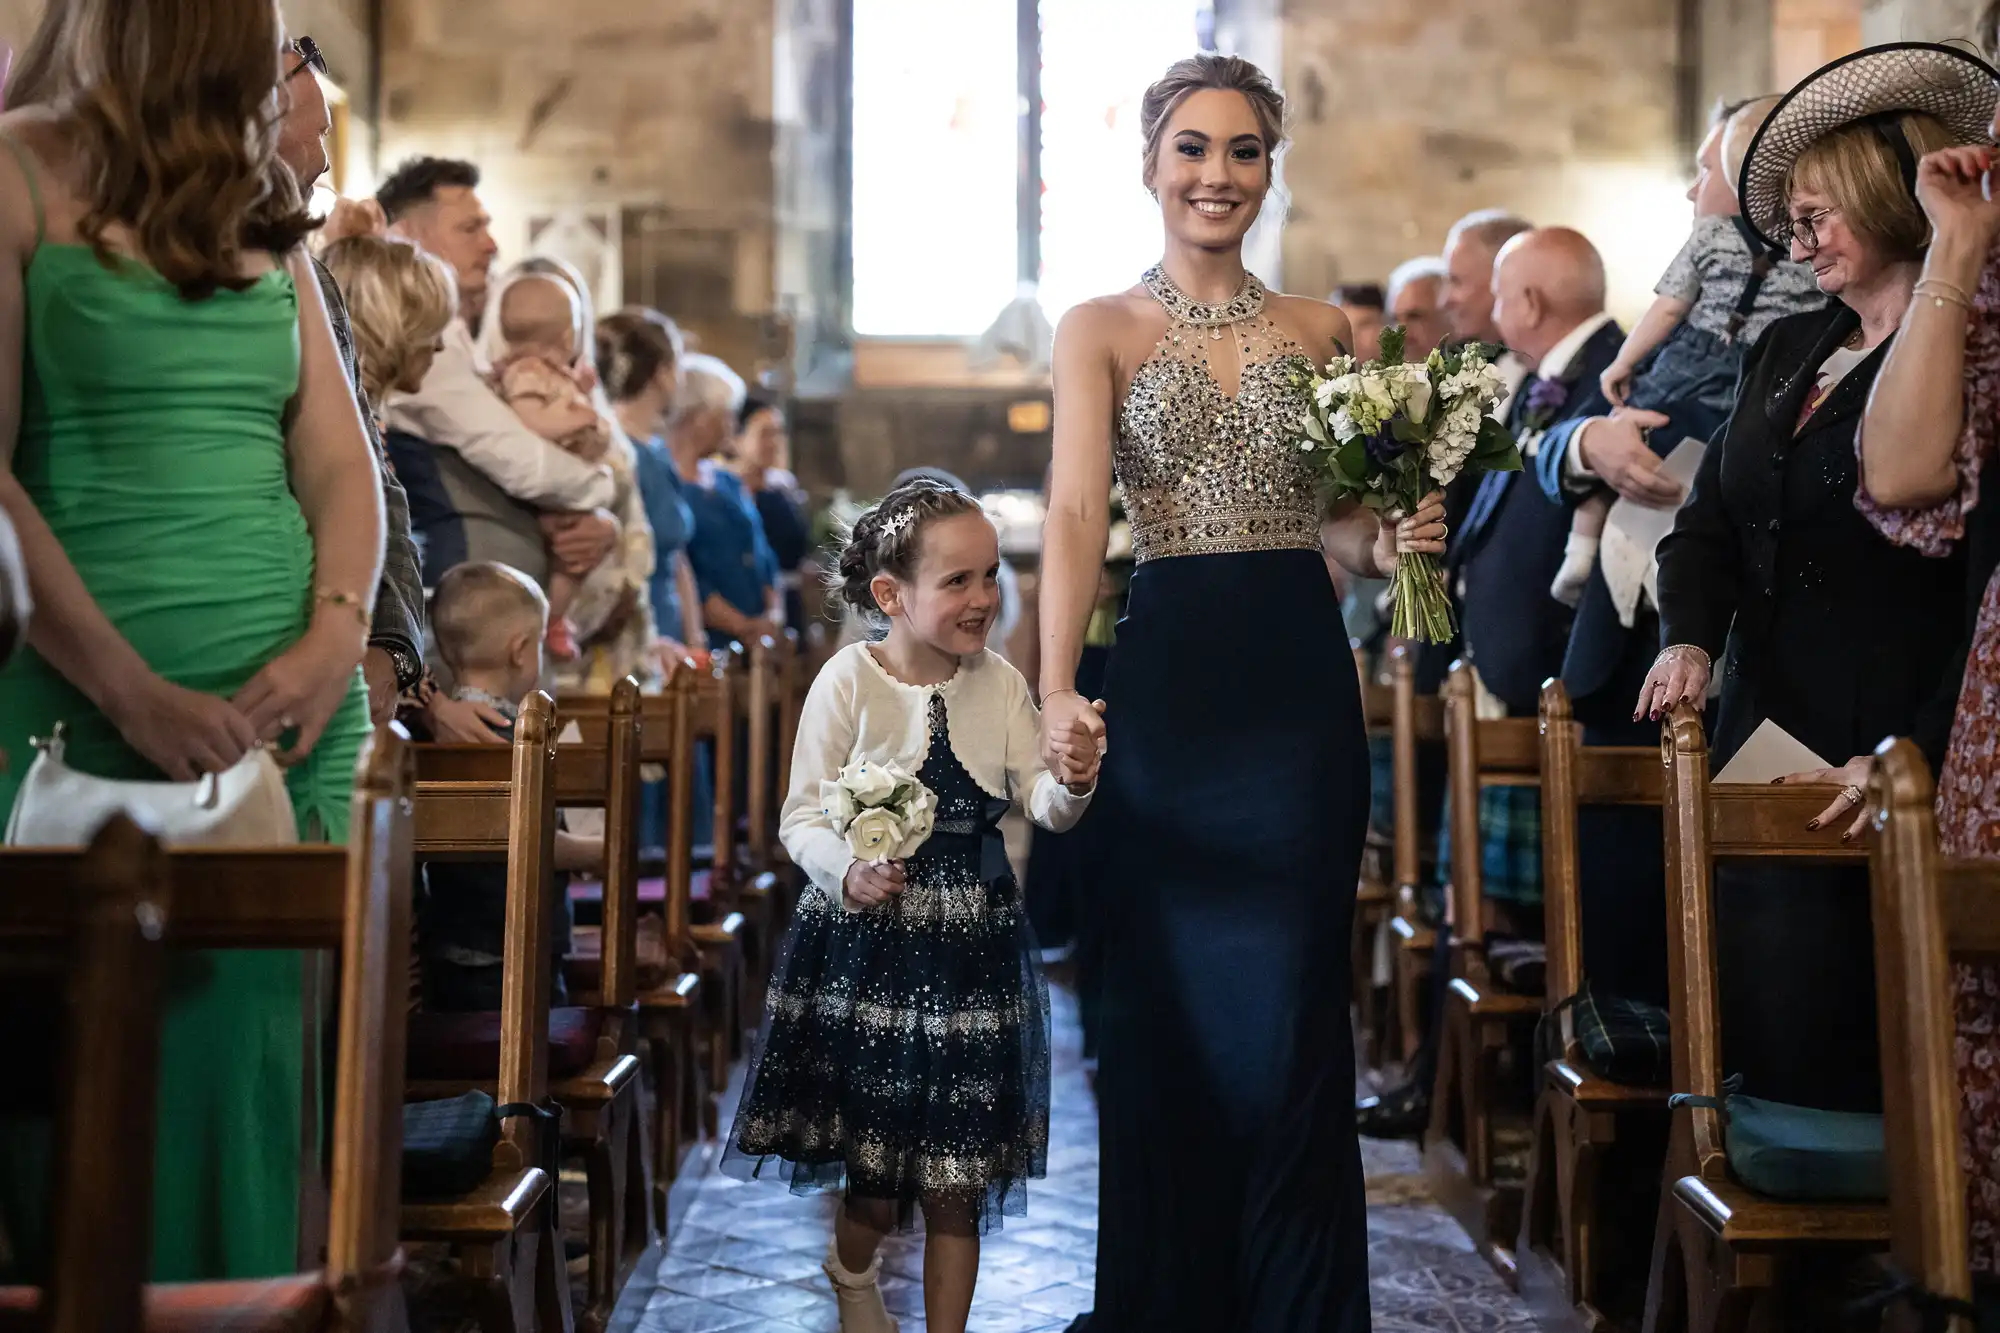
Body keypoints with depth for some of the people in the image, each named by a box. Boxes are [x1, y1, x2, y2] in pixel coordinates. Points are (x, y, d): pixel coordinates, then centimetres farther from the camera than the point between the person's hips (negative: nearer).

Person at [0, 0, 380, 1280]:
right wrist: (133, 692, -18)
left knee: (251, 1092, 7)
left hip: (292, 711, 6)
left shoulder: (259, 205, 17)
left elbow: (340, 459, 13)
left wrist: (338, 637, -6)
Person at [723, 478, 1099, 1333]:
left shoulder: (1001, 685, 0)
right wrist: (849, 874, -24)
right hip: (866, 936, -2)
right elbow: (802, 817, -7)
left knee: (955, 1184, 6)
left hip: (972, 942, 2)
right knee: (877, 1179, 9)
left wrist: (1072, 784, -24)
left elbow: (1041, 805, -2)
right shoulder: (849, 680, -9)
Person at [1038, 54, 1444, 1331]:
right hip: (1164, 677, -1)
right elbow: (1076, 511, -10)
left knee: (1290, 1015, 3)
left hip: (1301, 676, 2)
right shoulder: (1100, 330, 3)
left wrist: (1393, 539, -10)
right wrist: (1058, 689, -23)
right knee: (1167, 1009, 6)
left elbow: (1350, 518, 14)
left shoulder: (1321, 329, 11)